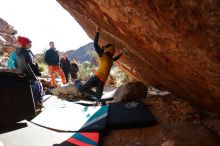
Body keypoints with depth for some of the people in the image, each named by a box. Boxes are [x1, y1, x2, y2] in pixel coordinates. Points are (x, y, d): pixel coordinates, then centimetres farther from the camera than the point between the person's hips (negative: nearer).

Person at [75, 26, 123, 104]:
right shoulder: (102, 55, -2)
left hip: (102, 81, 7)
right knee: (81, 89, -12)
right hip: (97, 77, -7)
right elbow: (95, 45, -13)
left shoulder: (110, 59, 19)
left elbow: (115, 59, 44)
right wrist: (97, 32, -17)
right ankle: (77, 82, 21)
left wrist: (121, 53, 45)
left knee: (98, 96, 6)